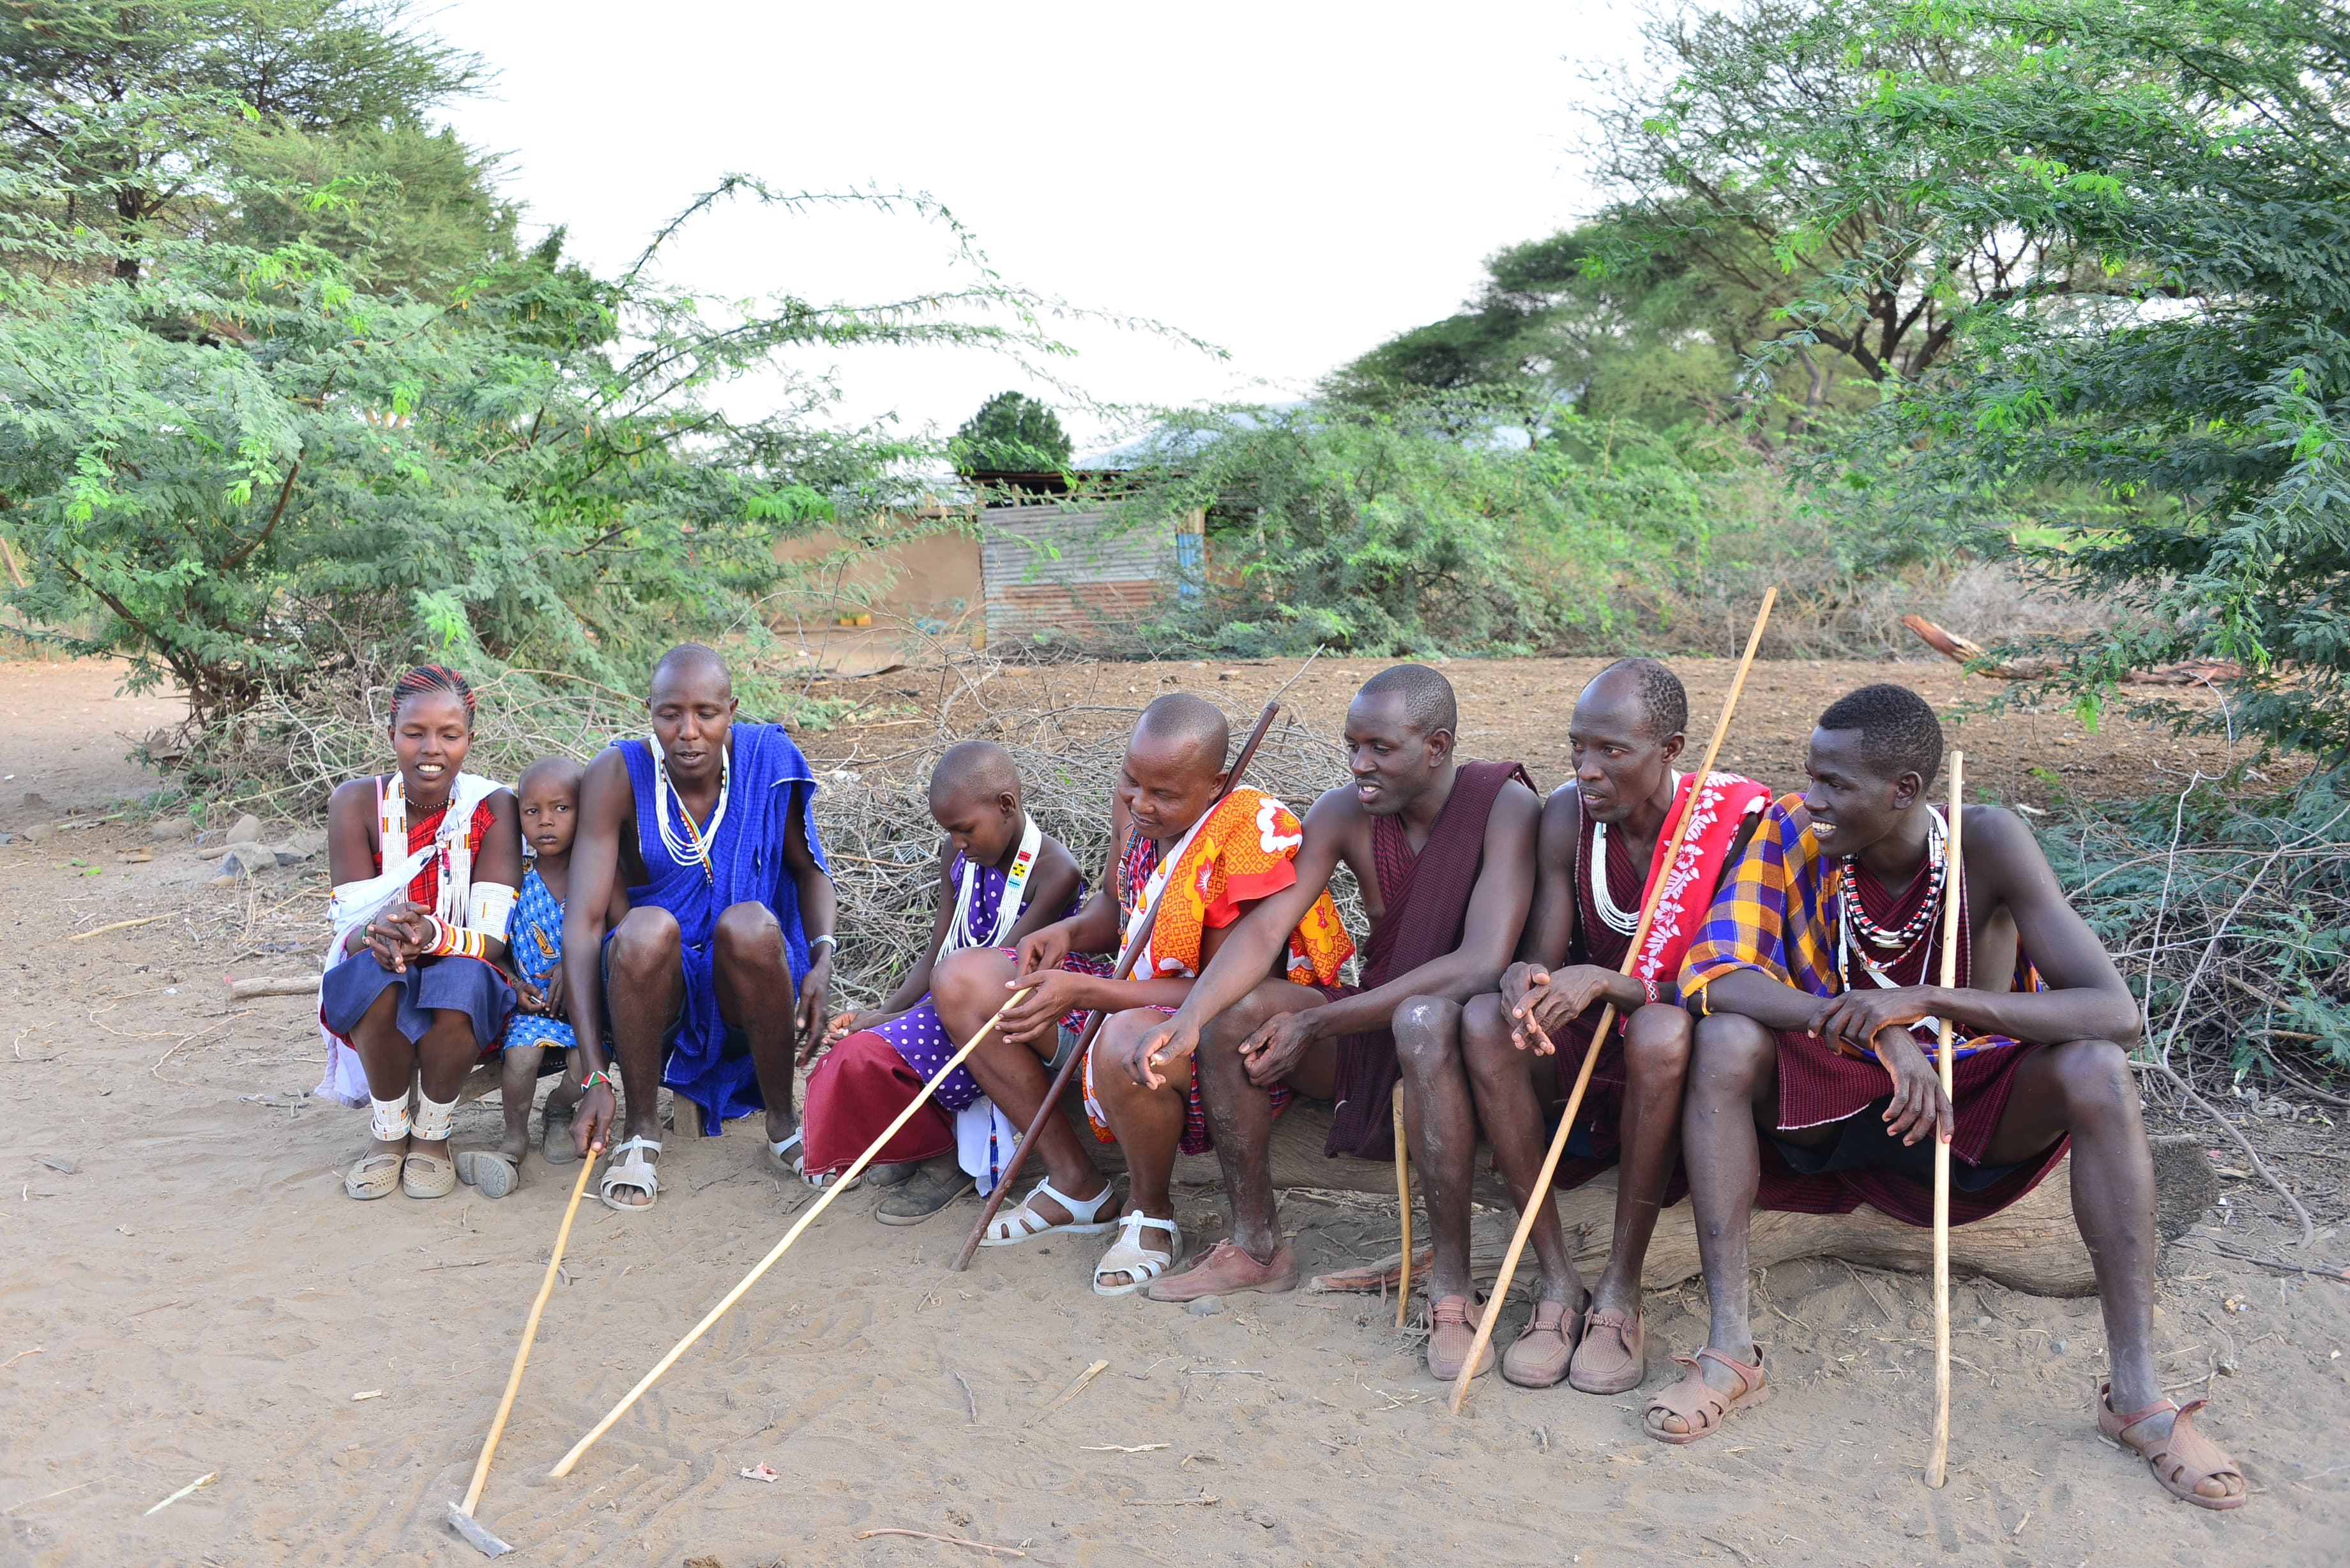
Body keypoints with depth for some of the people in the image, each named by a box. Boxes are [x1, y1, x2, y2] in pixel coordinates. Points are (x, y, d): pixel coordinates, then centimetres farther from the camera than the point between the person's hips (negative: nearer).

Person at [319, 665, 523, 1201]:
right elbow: (352, 927, -14)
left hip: (462, 1012, -1)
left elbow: (494, 940, -19)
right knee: (375, 969, -33)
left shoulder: (492, 807, -13)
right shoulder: (357, 803, -9)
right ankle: (389, 1131, -9)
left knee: (461, 977, -35)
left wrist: (434, 935, -41)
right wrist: (377, 933, -39)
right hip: (374, 1007, 1)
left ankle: (432, 1133, -10)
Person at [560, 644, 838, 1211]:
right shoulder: (617, 774, -15)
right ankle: (641, 1132, -13)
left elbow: (809, 868, 7)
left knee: (751, 924, -32)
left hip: (742, 991, 1)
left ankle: (783, 1122, -9)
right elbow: (583, 920, -20)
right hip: (656, 990, -1)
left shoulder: (767, 761, -9)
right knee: (647, 928, -34)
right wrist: (595, 1077, -28)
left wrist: (823, 957, -14)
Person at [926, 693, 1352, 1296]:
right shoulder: (1132, 804, -4)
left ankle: (1151, 1212, -9)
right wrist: (1068, 932, -9)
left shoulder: (1251, 836, -25)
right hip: (1131, 1002, 8)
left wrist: (1082, 992, -29)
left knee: (1127, 1041, -42)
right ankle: (1073, 1181, 5)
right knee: (963, 980, -2)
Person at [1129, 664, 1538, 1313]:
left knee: (1423, 1018, -39)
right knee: (1232, 1008, -17)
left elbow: (1482, 966, -29)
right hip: (1377, 1025, 6)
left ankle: (1451, 1279, -28)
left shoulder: (1506, 805, -20)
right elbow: (1266, 926, -14)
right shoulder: (1343, 814, -4)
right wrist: (1188, 1018, -35)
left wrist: (1317, 1023, -27)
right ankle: (1257, 1247, -3)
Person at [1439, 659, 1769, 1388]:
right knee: (1484, 1022, -27)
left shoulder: (1737, 816, -16)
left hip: (1683, 1046, -3)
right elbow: (1543, 955, -5)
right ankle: (1556, 1277, -20)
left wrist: (1604, 982, -37)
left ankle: (1622, 1287, -22)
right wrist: (1524, 979, -31)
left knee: (1661, 1031, -38)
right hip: (1587, 1038, 4)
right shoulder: (1569, 812, -4)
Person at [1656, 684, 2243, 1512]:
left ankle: (2137, 1394, -23)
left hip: (1972, 1112, 0)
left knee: (2096, 1070, -29)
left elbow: (2116, 1012, -27)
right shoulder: (1793, 832, -16)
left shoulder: (1985, 843, -19)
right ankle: (1729, 1350, -27)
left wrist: (1931, 999, -39)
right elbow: (1713, 976, -27)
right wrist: (1879, 1032, -38)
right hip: (1834, 1102, 1)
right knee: (1726, 1044, -29)